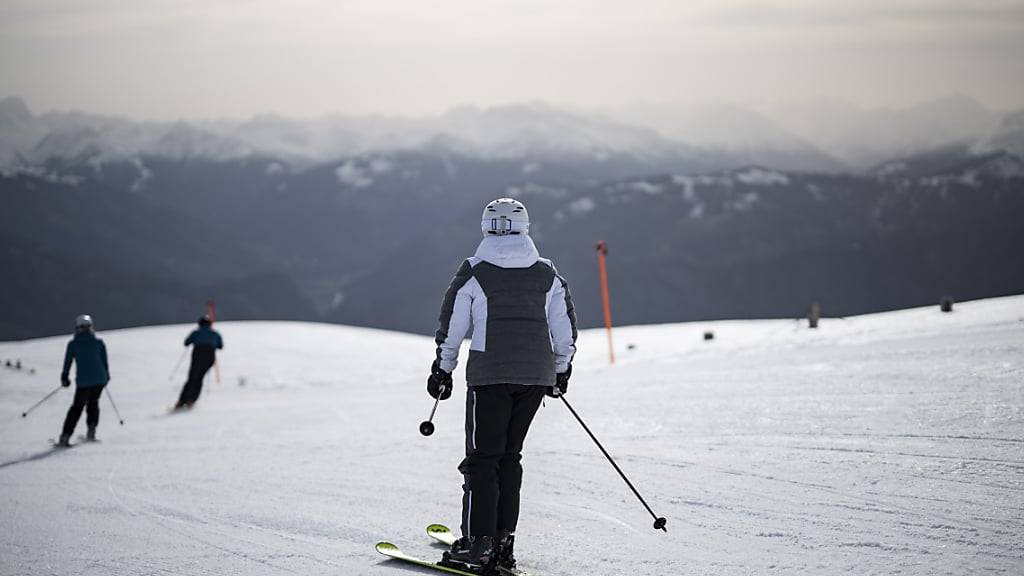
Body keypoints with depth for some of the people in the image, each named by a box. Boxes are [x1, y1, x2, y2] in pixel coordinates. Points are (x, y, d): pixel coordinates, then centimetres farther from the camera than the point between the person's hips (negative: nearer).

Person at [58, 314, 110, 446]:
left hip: (83, 381, -1)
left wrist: (64, 378, 20)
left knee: (77, 406, 10)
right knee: (93, 403, 23)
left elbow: (67, 362, 5)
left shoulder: (73, 344, 1)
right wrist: (106, 376, 25)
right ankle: (91, 431, 11)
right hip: (100, 379, 1)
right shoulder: (99, 342, 5)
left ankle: (65, 436, 2)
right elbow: (105, 362, 10)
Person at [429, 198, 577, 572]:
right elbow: (565, 330, 11)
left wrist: (443, 370, 12)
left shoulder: (474, 272, -2)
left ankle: (478, 543, -8)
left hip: (489, 373, -4)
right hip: (537, 375, 4)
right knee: (510, 455, 14)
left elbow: (451, 327, 0)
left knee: (483, 457, 0)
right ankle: (503, 540, 11)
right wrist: (561, 369, 24)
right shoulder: (547, 275, 8)